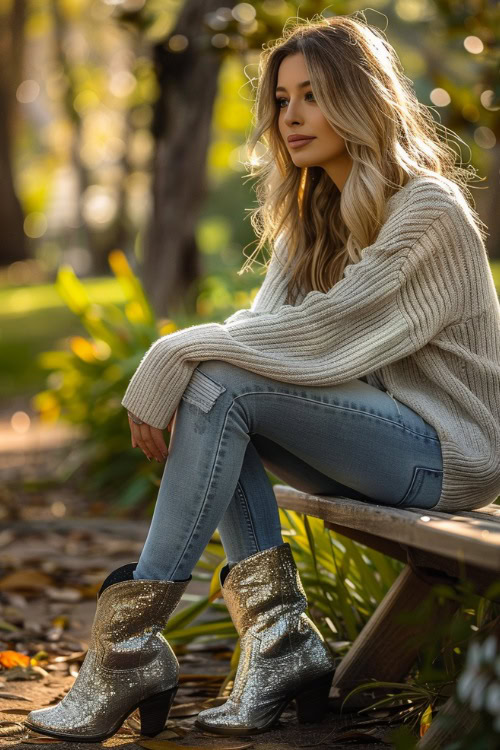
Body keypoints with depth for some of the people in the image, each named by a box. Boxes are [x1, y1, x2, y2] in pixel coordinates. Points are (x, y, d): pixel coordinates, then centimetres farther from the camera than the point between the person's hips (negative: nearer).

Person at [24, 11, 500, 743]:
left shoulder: (430, 212, -16)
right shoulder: (316, 212, 11)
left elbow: (322, 334, -24)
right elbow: (269, 325, 2)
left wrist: (179, 355, -21)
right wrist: (174, 369, -17)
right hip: (374, 432, 8)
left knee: (221, 387, -24)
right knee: (215, 383, -12)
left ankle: (130, 646, -23)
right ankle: (280, 636, -16)